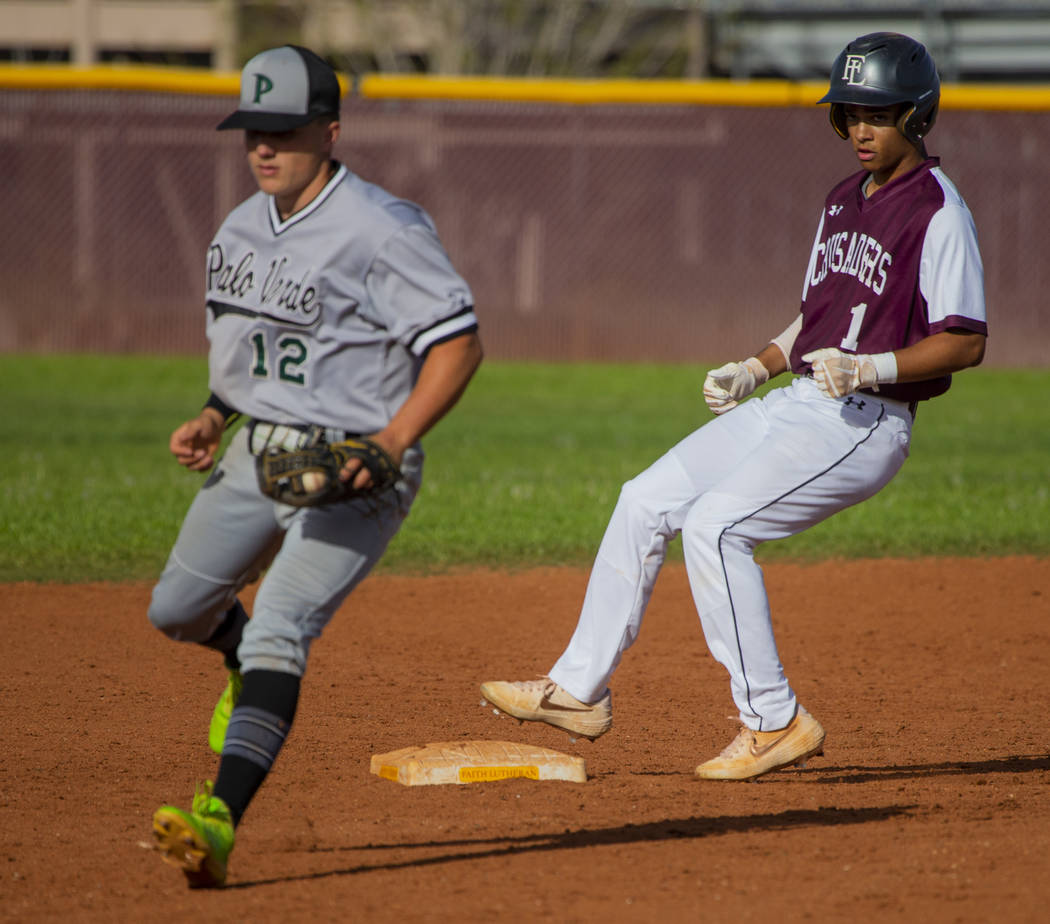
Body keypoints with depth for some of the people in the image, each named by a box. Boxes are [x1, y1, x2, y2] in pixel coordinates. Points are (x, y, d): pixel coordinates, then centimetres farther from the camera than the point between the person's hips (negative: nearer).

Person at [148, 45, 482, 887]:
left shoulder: (381, 231, -18)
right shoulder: (241, 230, 8)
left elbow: (459, 343, -18)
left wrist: (390, 443, -28)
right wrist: (215, 420, 6)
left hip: (351, 472, -8)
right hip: (256, 452, 8)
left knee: (279, 628, -23)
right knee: (176, 610, 16)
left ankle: (221, 820, -33)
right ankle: (254, 679, 50)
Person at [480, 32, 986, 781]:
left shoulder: (938, 213, -12)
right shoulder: (844, 201, 16)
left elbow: (966, 341, -16)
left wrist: (871, 366, -27)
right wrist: (755, 370, 12)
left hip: (865, 424, -9)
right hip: (797, 405, 9)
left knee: (715, 524, -22)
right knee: (646, 501, 5)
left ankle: (775, 723, -15)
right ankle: (581, 690, 12)